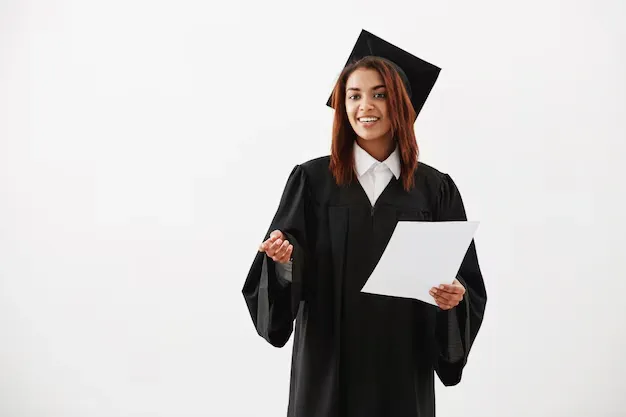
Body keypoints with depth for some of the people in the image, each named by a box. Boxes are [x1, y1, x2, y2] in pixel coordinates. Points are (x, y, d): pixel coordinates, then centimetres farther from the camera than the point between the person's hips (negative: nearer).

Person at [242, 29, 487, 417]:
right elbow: (287, 261, -4)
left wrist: (455, 296, -20)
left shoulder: (435, 189, 2)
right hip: (328, 363, -1)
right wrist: (284, 258, -25)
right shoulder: (311, 179, -1)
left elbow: (467, 285, 1)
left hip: (403, 363, 1)